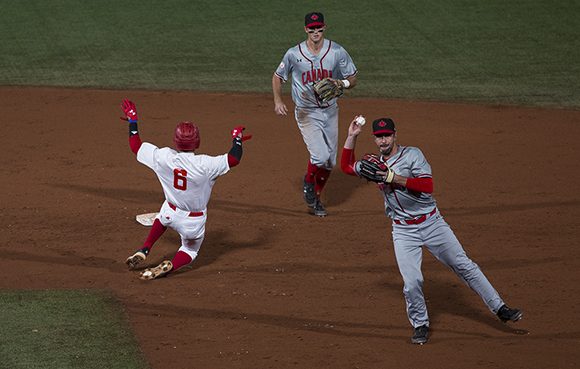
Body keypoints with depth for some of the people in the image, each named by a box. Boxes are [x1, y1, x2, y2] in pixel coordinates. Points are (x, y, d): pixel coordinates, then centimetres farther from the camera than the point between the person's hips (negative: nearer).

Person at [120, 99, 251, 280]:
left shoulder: (164, 157, -20)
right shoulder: (204, 165, -30)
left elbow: (135, 146, -8)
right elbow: (234, 159, -24)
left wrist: (132, 120, 4)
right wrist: (237, 138, -6)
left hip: (171, 212, 3)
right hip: (194, 221, -3)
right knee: (190, 250, 24)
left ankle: (144, 251, 25)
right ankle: (171, 266, -9)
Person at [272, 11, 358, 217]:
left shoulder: (337, 52, -8)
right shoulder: (293, 54, -10)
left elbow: (353, 80, -2)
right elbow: (278, 76, 4)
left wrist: (341, 83, -24)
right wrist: (278, 101, -10)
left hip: (330, 111, 3)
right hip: (307, 113, -3)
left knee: (330, 161, 10)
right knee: (320, 156, -20)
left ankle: (316, 198, 34)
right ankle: (309, 182, 13)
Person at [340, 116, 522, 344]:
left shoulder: (412, 155, -7)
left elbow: (427, 185, -18)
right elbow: (346, 167, 13)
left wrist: (396, 178, -25)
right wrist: (352, 137, 4)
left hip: (431, 222, -2)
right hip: (404, 231, 2)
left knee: (464, 266, 0)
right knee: (412, 283, -10)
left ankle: (500, 308, 6)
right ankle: (420, 325, 10)